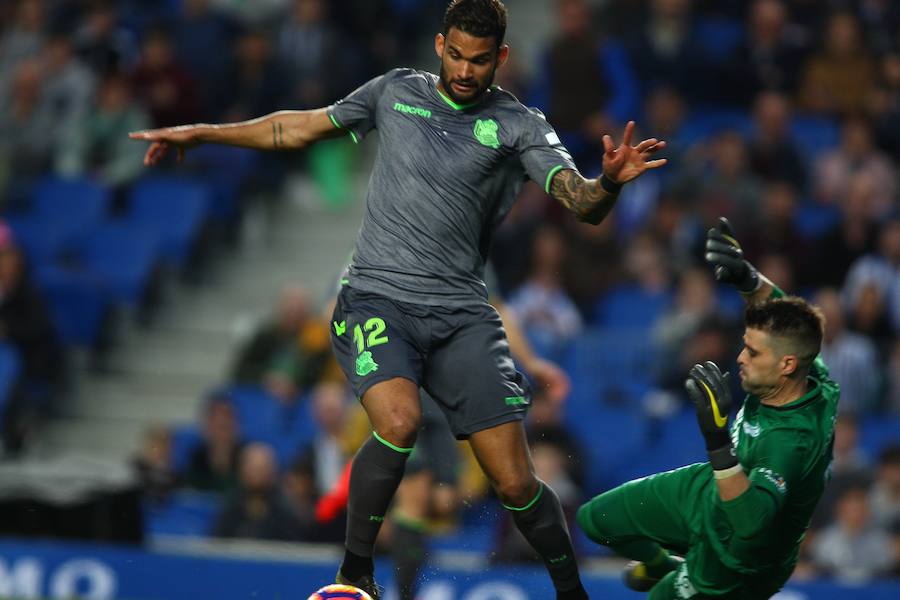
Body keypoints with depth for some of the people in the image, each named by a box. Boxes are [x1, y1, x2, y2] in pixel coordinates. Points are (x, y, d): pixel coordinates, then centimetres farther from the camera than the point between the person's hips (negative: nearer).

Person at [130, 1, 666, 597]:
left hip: (462, 314, 0)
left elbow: (581, 202, -10)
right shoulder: (396, 91, 9)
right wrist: (201, 133, 18)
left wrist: (609, 182, -33)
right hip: (377, 298, 0)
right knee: (399, 421, -30)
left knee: (515, 483, -6)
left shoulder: (519, 125, 3)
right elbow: (300, 128, 20)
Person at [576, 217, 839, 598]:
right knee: (595, 518, 19)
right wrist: (746, 278, -22)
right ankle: (661, 565, 48)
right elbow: (777, 306, -2)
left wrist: (719, 443, -65)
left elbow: (752, 523, -54)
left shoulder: (794, 441, -44)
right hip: (707, 491, 8)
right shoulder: (813, 377, -21)